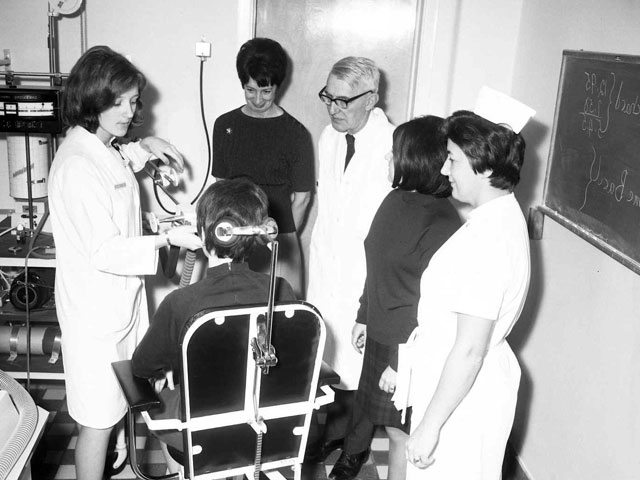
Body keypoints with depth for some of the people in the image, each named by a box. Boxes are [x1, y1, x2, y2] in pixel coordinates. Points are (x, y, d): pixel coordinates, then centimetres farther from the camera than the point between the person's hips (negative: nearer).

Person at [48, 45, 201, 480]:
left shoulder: (100, 148, 4)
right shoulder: (77, 166, -26)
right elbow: (104, 252, -26)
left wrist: (140, 149, 14)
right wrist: (168, 241, -30)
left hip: (121, 296, 10)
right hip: (97, 308, -10)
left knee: (118, 401, 23)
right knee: (98, 418, 5)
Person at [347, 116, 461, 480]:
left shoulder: (441, 224, -23)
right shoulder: (396, 200, 3)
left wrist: (400, 364, -18)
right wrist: (364, 317, 19)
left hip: (407, 348, -7)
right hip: (382, 337, 8)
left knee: (402, 436, 9)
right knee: (394, 429, 21)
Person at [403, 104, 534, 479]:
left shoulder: (487, 238, -28)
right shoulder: (504, 215, 3)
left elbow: (469, 349, -26)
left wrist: (430, 425, -19)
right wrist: (407, 362, 18)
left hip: (464, 399, -9)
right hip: (480, 385, 9)